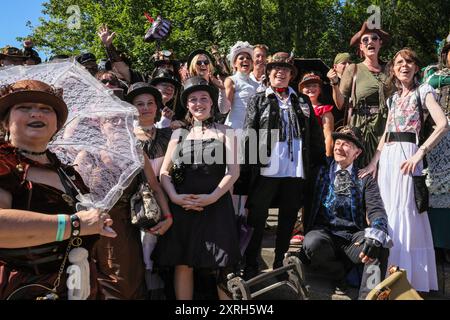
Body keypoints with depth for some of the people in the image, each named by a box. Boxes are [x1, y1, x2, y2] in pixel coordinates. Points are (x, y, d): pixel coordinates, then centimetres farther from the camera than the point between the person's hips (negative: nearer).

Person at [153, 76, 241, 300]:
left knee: (221, 266, -1)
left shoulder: (224, 132, 8)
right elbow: (164, 172, 9)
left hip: (216, 205, -2)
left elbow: (233, 171, -1)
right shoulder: (179, 134, 13)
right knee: (182, 265, 4)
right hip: (182, 206, 2)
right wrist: (174, 196, -9)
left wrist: (213, 196, -13)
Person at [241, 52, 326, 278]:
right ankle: (250, 267, 14)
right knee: (257, 218, 3)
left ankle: (280, 264, 25)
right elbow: (248, 134, -1)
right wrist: (248, 166, -9)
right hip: (266, 169, -3)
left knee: (288, 219, 11)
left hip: (297, 170, 3)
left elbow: (316, 134, 14)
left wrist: (320, 162, 7)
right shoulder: (258, 100, 7)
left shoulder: (302, 101, 15)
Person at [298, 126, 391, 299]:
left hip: (354, 238, 0)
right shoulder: (321, 171, 9)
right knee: (313, 242, -33)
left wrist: (375, 235, -27)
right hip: (324, 233, 0)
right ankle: (339, 273, -2)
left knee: (380, 248, -29)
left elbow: (376, 210, -6)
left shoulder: (365, 179, 7)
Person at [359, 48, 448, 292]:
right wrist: (374, 162, 12)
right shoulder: (393, 99, 20)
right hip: (387, 157, 6)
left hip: (406, 154, -6)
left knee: (404, 212, -8)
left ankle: (408, 277, 2)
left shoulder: (423, 91, 1)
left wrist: (419, 153, -20)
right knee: (387, 212, 8)